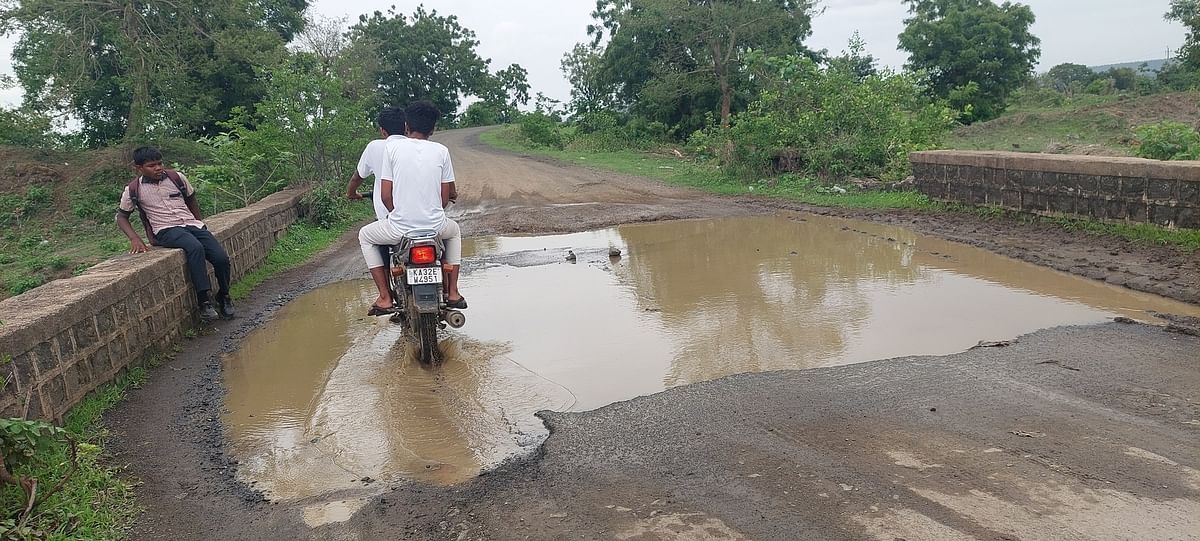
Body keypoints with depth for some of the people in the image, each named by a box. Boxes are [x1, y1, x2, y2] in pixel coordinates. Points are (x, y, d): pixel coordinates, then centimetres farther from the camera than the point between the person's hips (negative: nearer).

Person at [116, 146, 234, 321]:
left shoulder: (177, 177, 7)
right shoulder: (133, 190, 3)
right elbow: (121, 216, 13)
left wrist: (200, 226, 18)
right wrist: (134, 238, -3)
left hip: (192, 224, 3)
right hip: (166, 231, -3)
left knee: (221, 258, -19)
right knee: (195, 247, -37)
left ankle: (223, 297, 7)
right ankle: (204, 301, -34)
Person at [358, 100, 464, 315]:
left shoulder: (392, 147, -2)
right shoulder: (441, 151, 2)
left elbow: (385, 195, -2)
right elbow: (446, 197, 5)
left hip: (399, 228, -2)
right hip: (435, 227, 2)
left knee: (365, 236, 28)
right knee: (454, 230, 37)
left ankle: (385, 298, 18)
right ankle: (453, 292, 28)